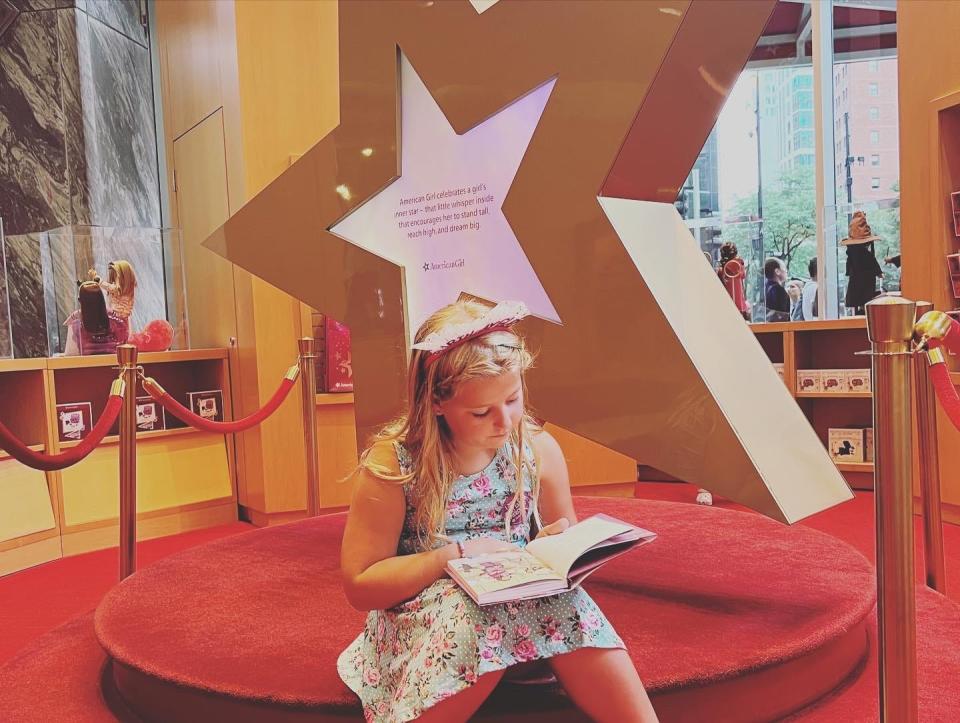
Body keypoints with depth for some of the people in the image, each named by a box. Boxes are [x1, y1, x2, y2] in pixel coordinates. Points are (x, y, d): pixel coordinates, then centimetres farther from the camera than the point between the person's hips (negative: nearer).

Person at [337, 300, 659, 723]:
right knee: (476, 621, -37)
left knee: (569, 607, -29)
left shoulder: (538, 450, -1)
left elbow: (561, 536, 15)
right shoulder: (392, 465, -13)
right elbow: (359, 585, -10)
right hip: (426, 617, -3)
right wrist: (459, 554, -19)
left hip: (527, 604, 4)